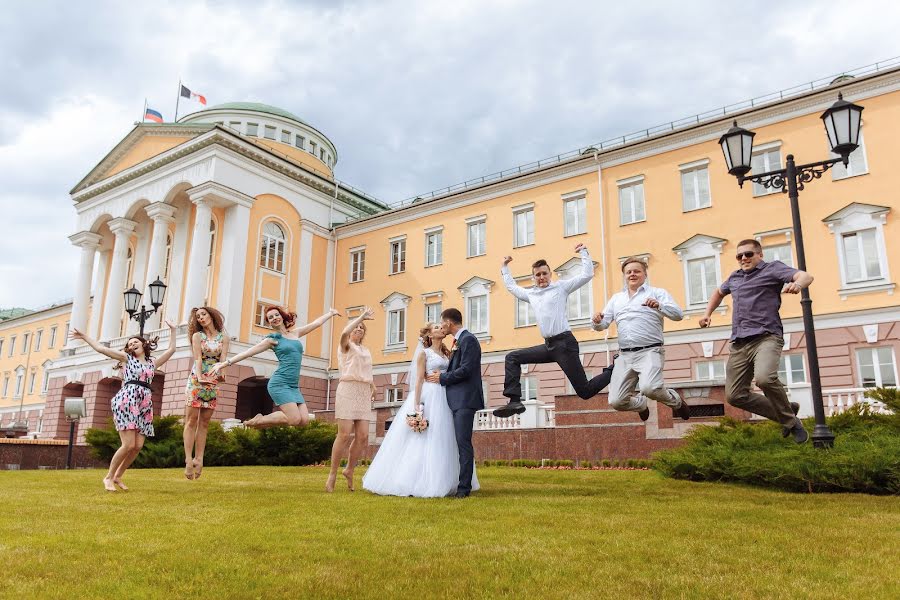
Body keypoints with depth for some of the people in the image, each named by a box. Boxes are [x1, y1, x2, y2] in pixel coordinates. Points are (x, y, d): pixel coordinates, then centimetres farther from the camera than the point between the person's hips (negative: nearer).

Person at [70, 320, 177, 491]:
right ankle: (108, 477, 5)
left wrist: (172, 330, 22)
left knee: (138, 445, -4)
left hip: (144, 405, 4)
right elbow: (101, 348, 9)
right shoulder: (127, 358, 13)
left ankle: (118, 476, 16)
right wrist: (84, 336, 8)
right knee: (129, 444, -14)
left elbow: (171, 350, 20)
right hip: (126, 401, -4)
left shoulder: (152, 363, 21)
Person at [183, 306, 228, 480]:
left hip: (213, 382, 2)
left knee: (204, 422, 3)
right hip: (196, 380, -2)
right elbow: (198, 358, -7)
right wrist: (199, 377, -24)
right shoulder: (197, 336, 6)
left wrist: (221, 373, -26)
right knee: (191, 420, -5)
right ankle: (189, 459, -7)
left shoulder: (223, 337, 8)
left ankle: (199, 459, 5)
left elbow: (223, 359, -4)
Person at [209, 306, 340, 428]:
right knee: (295, 419, -20)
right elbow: (247, 353, 0)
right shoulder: (272, 339, 3)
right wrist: (224, 364, -6)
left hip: (294, 386, 6)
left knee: (304, 420, -9)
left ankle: (262, 421, 8)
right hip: (280, 383, -6)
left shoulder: (295, 333, 17)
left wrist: (331, 313, 38)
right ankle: (257, 421, 0)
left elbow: (316, 323, 28)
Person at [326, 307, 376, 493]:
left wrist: (373, 386, 14)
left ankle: (349, 470, 15)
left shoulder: (366, 351, 24)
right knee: (345, 435, -12)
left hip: (364, 394, 6)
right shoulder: (345, 345, 6)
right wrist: (362, 316, -13)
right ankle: (332, 474, -1)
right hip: (348, 390, -6)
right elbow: (344, 333, -18)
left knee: (363, 436, -3)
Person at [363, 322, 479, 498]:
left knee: (442, 441, 5)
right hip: (428, 397, -6)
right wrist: (416, 405, -14)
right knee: (424, 440, -6)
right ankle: (415, 483, 1)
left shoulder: (447, 354, 17)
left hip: (445, 398, 6)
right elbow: (419, 380, -7)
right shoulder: (424, 353, 1)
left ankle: (439, 483, 10)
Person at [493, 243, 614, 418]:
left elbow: (587, 274, -3)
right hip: (548, 345, 7)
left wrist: (583, 252, 1)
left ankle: (614, 370, 13)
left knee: (585, 391, -10)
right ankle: (514, 401, -4)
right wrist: (505, 268, 38)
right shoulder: (531, 294, 18)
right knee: (512, 358, 1)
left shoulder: (561, 287, 2)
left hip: (565, 343, -7)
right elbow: (512, 287, 36)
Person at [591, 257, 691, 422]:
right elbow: (602, 325, 17)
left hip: (649, 352, -4)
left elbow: (678, 314, -4)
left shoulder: (657, 293, 7)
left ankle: (675, 401, 3)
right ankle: (642, 404, 32)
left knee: (649, 388, -31)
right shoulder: (616, 298, 20)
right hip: (625, 355, 5)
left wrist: (659, 306, -23)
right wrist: (597, 322, -8)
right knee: (616, 401, -3)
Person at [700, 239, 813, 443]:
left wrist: (797, 284, -35)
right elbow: (719, 292, 44)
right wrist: (708, 313, 28)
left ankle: (790, 420, -7)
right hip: (739, 343, 7)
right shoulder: (735, 277, 23)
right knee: (734, 396, -1)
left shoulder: (772, 268, 5)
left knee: (764, 378, -34)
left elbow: (806, 276, -11)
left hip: (766, 337, -6)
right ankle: (785, 412, 18)